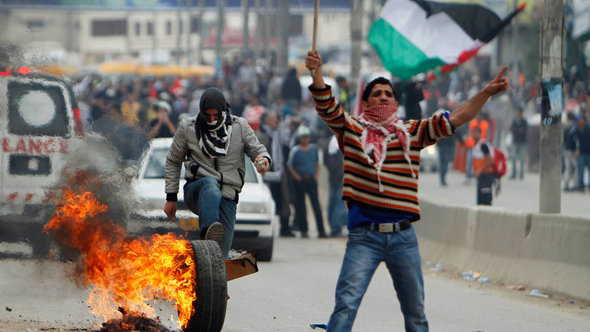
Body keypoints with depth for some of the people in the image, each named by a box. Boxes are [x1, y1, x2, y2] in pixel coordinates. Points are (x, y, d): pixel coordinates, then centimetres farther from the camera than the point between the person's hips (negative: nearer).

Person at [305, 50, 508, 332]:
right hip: (364, 236, -3)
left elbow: (454, 120, 10)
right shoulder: (352, 129, 6)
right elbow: (326, 106, -7)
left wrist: (486, 93, 1)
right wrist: (317, 74, -25)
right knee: (345, 305, -13)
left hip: (403, 237, 3)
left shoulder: (413, 132, 12)